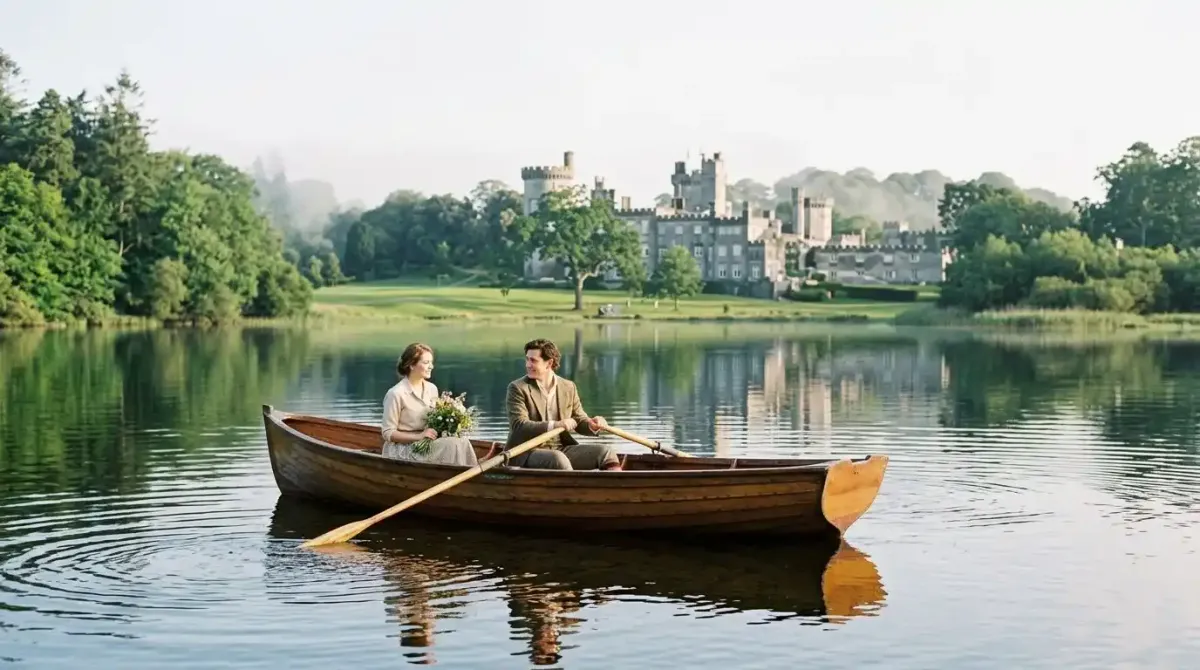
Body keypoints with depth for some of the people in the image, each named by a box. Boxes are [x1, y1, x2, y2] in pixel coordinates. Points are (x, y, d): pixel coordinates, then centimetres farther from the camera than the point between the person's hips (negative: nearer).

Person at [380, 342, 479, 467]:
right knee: (452, 445, -26)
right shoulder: (396, 394, -13)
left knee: (462, 442, -22)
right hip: (401, 448, -6)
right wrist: (419, 436, -21)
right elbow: (388, 433, -11)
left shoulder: (432, 389, 7)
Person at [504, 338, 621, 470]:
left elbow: (580, 421, 15)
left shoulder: (568, 387, 11)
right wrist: (555, 425, -27)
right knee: (558, 459, -36)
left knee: (606, 452, -12)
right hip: (527, 453, -5)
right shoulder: (517, 388, -3)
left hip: (562, 449, 5)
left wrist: (592, 425, -11)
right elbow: (519, 425, -15)